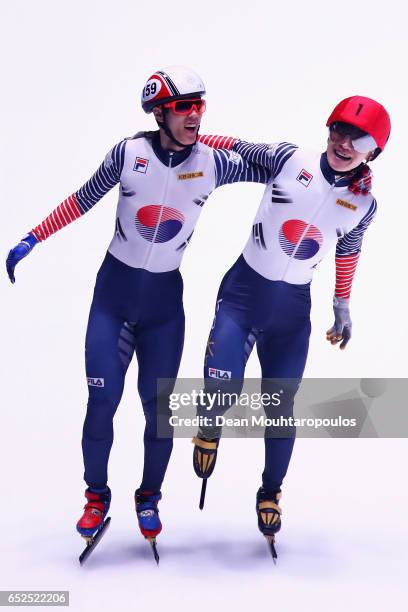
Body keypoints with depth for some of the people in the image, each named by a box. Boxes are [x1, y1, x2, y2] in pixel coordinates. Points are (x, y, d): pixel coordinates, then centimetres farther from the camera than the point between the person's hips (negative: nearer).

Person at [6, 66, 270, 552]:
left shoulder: (213, 163, -7)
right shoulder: (129, 153, -10)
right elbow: (82, 200, 1)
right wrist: (31, 239, 3)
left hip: (165, 298, 1)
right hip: (114, 289, -1)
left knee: (158, 405, 3)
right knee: (102, 399, -4)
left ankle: (149, 498, 25)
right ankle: (96, 496, 17)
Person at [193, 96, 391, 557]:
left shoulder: (363, 203, -3)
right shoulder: (289, 160, -10)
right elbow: (236, 149, -1)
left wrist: (342, 309, 21)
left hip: (292, 310, 2)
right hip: (243, 293, -2)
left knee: (280, 407, 7)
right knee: (222, 390, -17)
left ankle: (271, 492, 30)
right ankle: (209, 427, 21)